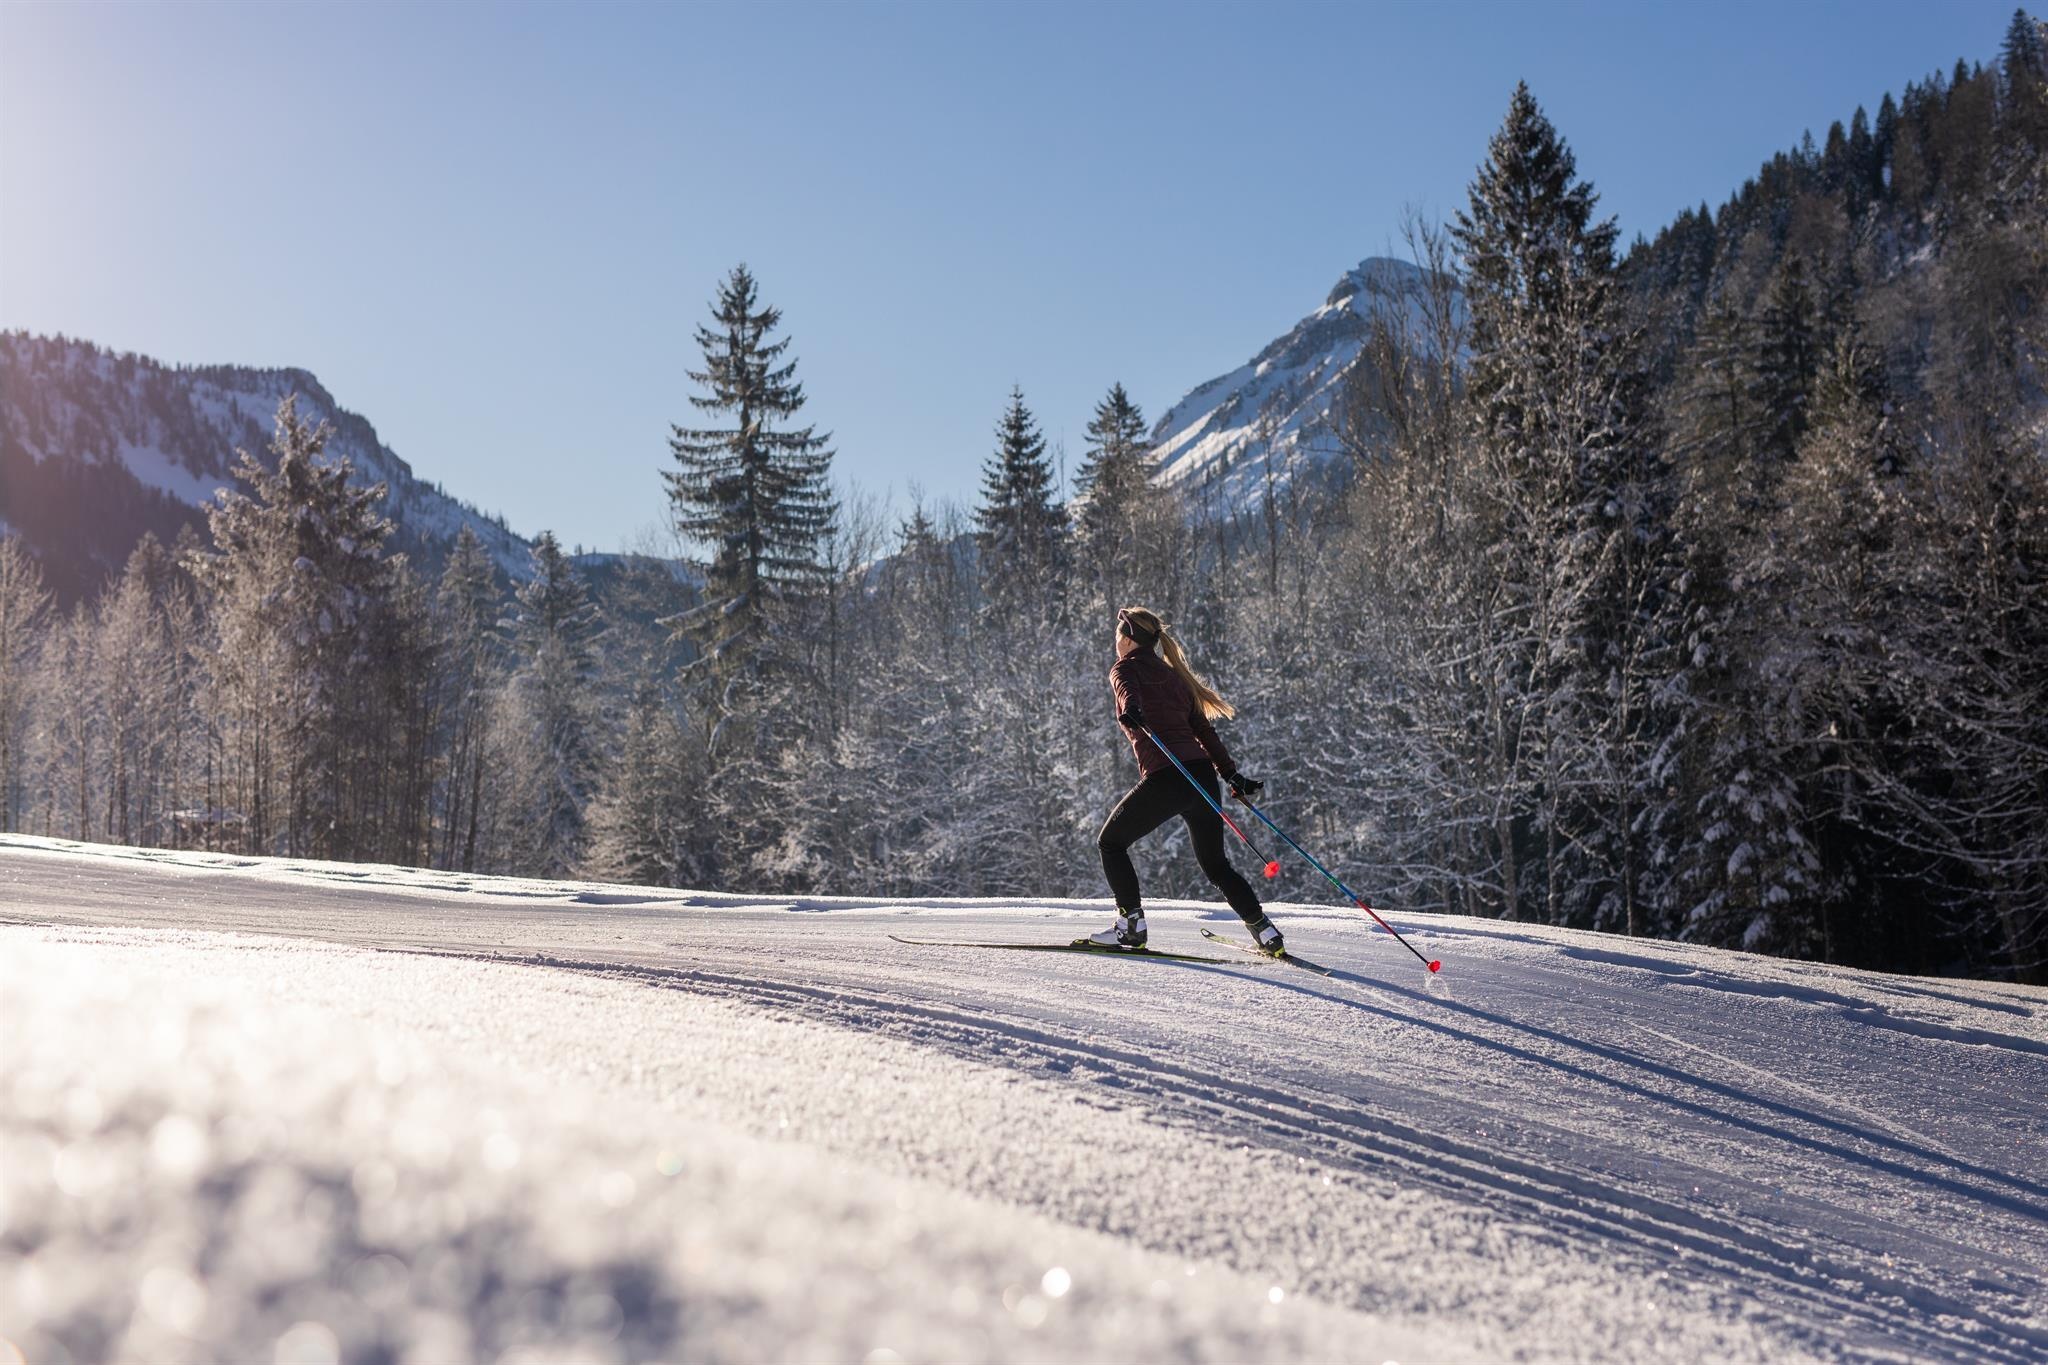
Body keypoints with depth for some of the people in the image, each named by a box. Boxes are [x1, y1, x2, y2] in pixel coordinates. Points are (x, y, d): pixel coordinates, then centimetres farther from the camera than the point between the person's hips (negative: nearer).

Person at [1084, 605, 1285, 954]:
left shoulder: (1125, 669, 6)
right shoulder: (1174, 675, 23)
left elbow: (1129, 692, -20)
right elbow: (1204, 731, 21)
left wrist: (1130, 711, -41)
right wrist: (1233, 775, 23)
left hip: (1165, 778, -7)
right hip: (1204, 775, 7)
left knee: (1111, 842, 12)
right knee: (1216, 865, 20)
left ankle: (1131, 926, 5)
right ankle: (1266, 932, 11)